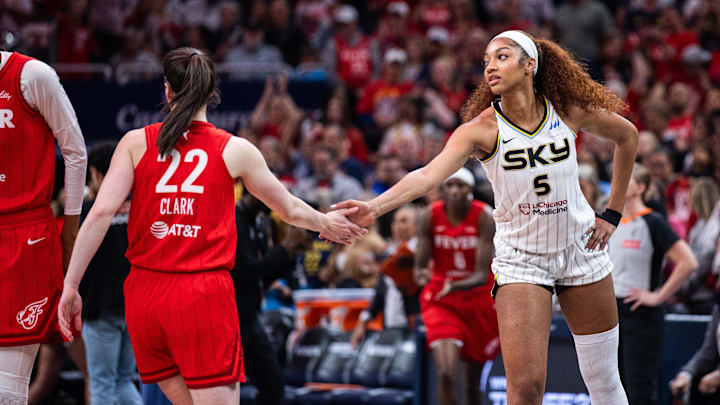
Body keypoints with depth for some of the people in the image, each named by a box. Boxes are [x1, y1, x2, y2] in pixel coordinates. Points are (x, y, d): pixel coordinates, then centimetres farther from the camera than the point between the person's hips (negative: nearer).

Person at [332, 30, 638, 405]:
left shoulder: (567, 111, -7)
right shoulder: (482, 129, -14)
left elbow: (627, 135, 11)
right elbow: (429, 174, -29)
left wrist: (612, 214, 8)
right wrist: (374, 207, -47)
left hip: (581, 248, 2)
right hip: (520, 259, -2)